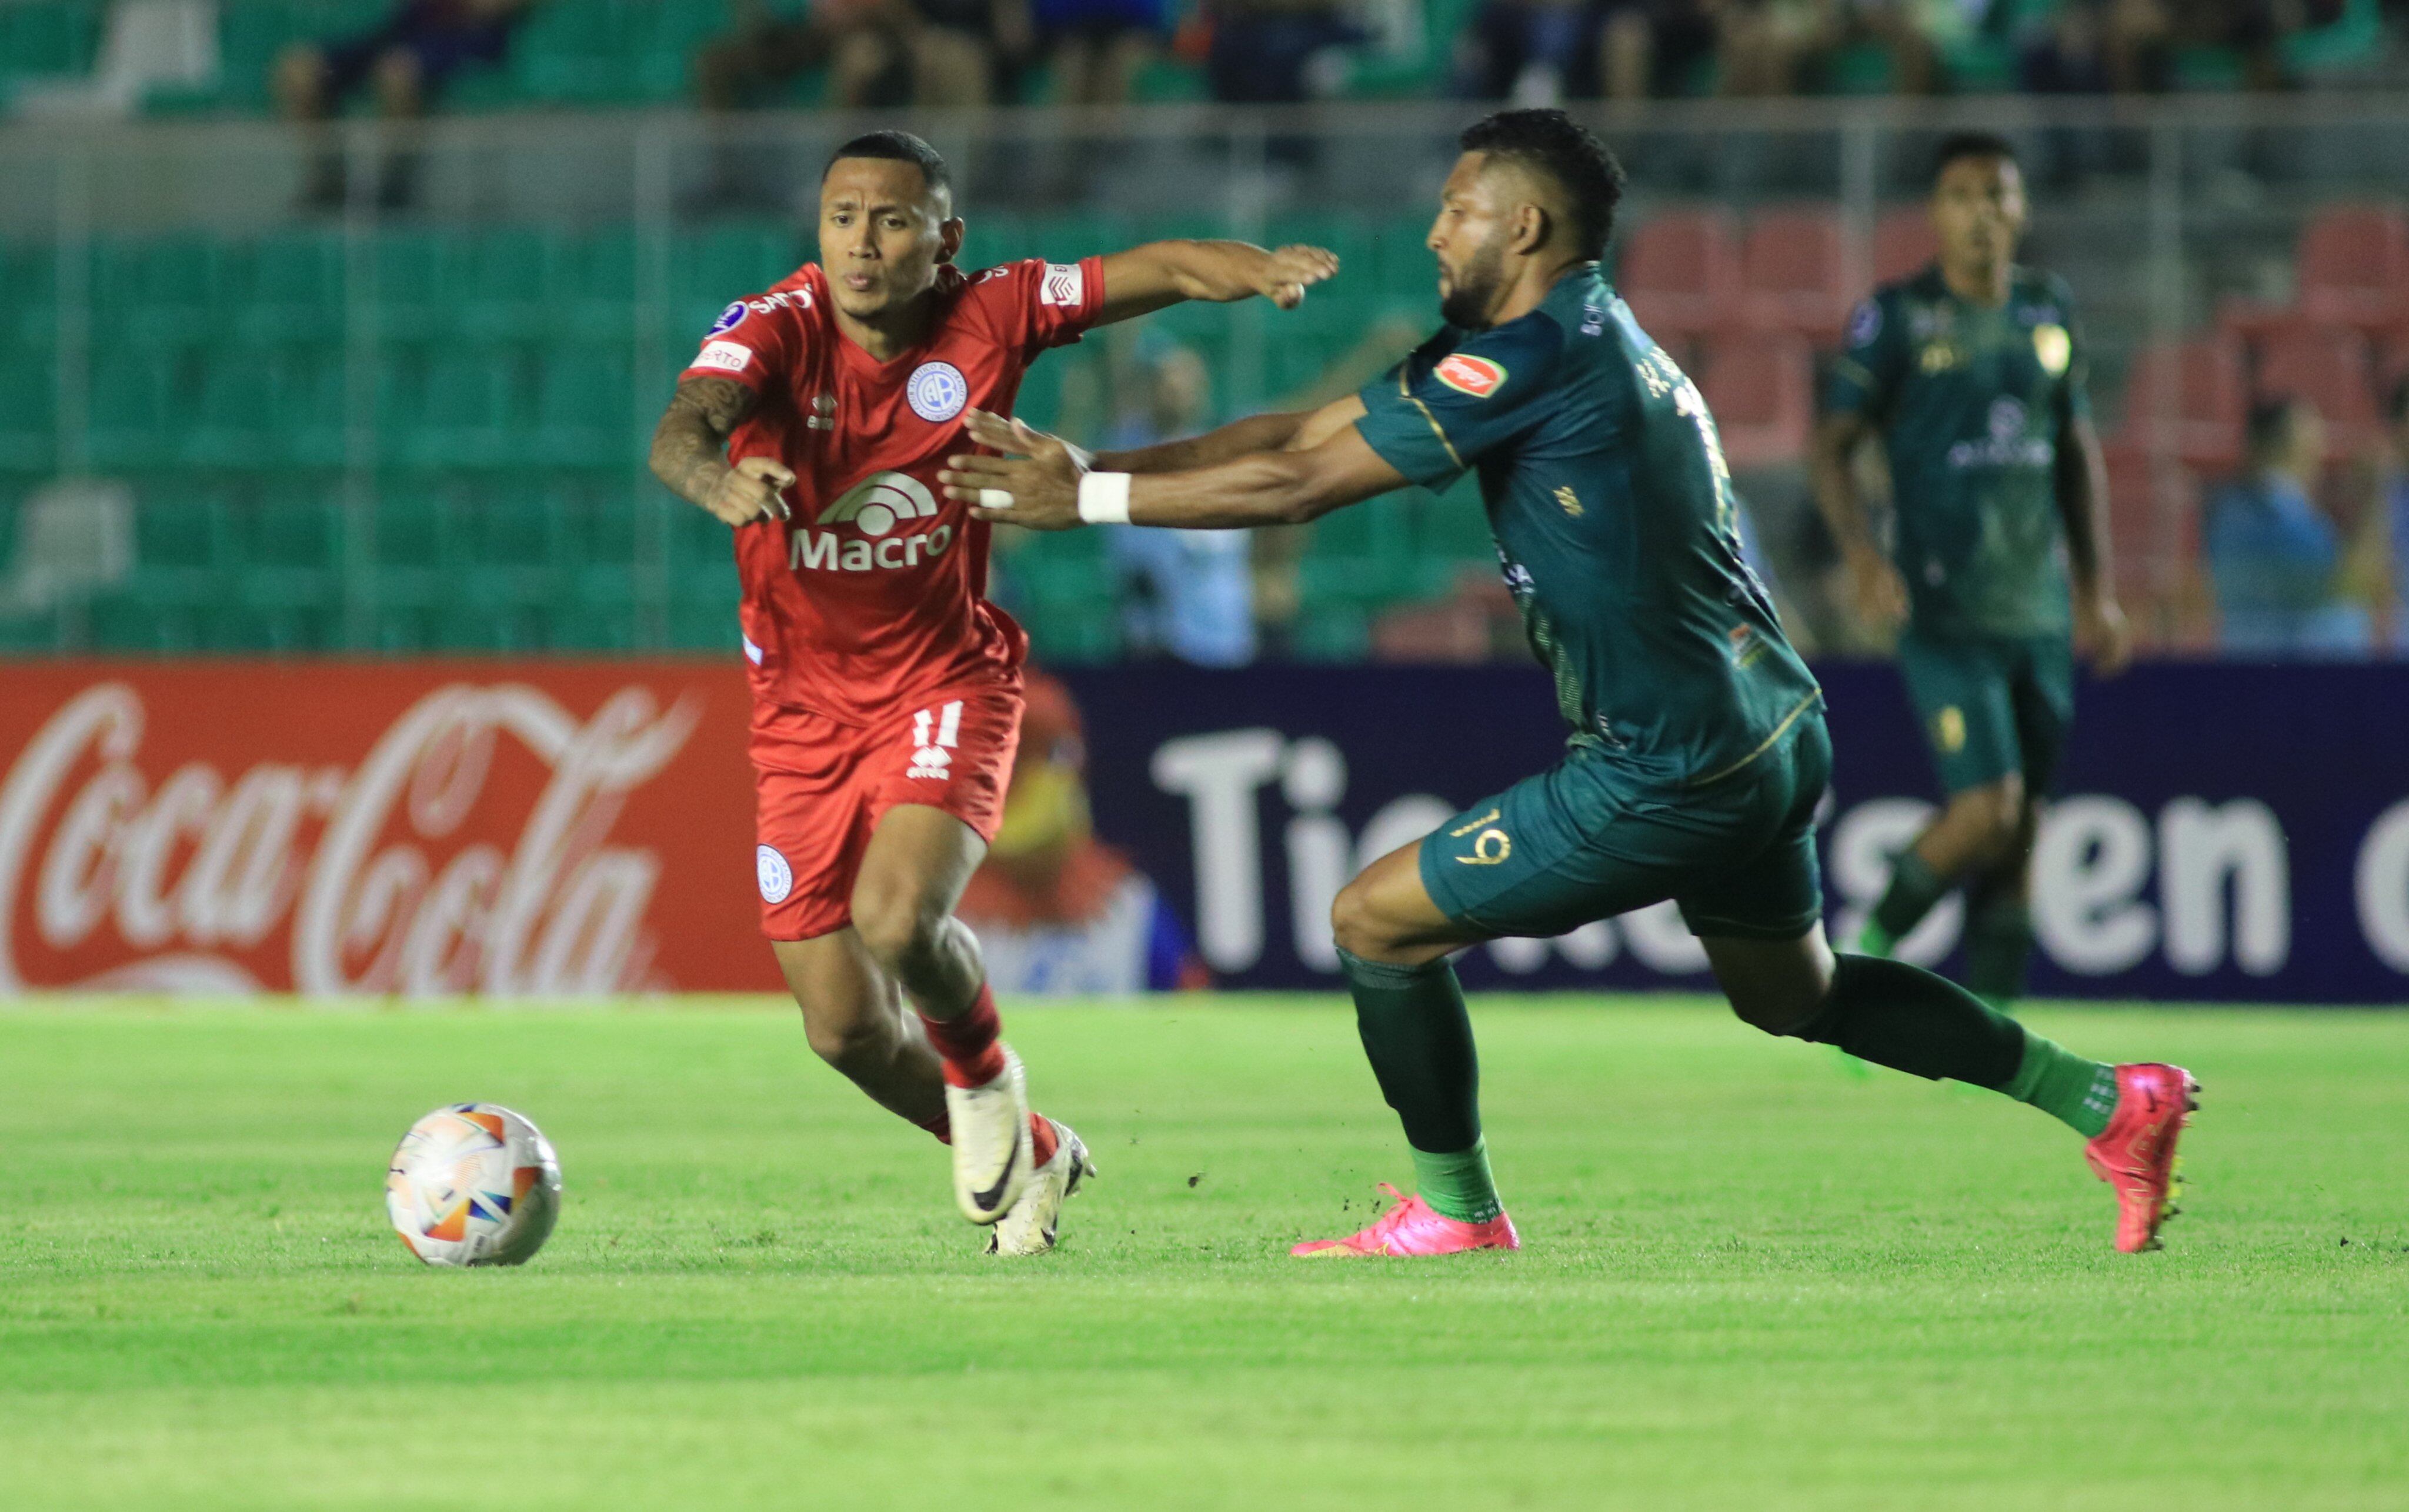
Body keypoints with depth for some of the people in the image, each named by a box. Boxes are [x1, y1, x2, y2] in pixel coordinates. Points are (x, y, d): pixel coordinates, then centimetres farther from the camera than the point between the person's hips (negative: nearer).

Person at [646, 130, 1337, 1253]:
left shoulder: (990, 317, -10)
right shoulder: (777, 327, -16)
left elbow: (1165, 271, -9)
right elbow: (680, 430, -34)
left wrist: (1259, 269, -31)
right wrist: (718, 481, -58)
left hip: (945, 683, -1)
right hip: (804, 703, 1)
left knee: (899, 919, -28)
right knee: (843, 1026, 1)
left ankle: (985, 1081, 6)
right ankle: (1029, 1159, 30)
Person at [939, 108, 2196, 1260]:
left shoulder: (1541, 354, -16)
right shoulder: (1592, 341, 13)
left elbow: (1302, 484, -16)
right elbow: (1308, 431, 14)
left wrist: (1089, 498, -8)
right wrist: (1099, 469, 8)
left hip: (1668, 776, -10)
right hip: (1770, 738, 10)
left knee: (1376, 922, -1)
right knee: (1793, 996, 29)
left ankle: (1457, 1210, 12)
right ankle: (2106, 1100, 28)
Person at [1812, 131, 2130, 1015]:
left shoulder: (2050, 313, 11)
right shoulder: (1896, 318, -4)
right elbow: (1832, 447, -3)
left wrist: (2096, 591, 18)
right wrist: (1864, 557, -19)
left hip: (2039, 608, 6)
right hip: (1943, 608, -5)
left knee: (2022, 820, 5)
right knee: (1986, 809, -15)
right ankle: (1870, 952, 8)